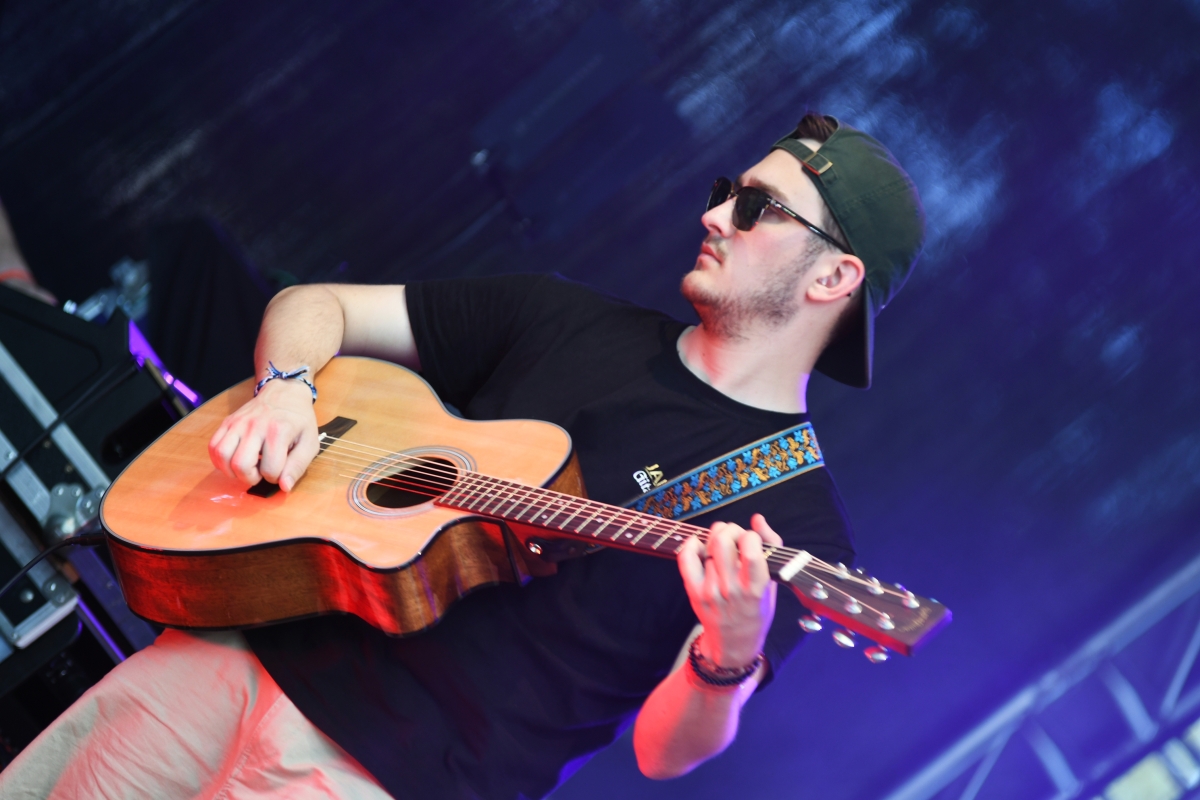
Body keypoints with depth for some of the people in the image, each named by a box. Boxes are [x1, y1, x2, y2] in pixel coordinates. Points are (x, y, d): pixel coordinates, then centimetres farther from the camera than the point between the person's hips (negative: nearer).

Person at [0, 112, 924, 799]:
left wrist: (729, 659, -32)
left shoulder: (796, 523, -5)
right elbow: (315, 306, 14)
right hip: (266, 652, 5)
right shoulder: (563, 318, 10)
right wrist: (286, 389, -7)